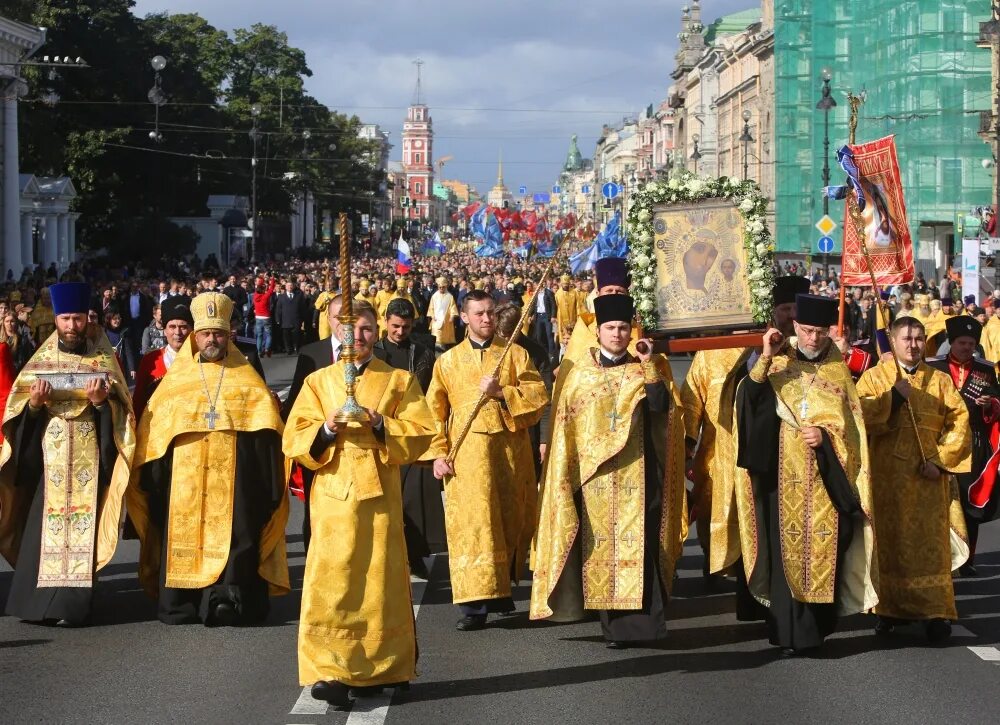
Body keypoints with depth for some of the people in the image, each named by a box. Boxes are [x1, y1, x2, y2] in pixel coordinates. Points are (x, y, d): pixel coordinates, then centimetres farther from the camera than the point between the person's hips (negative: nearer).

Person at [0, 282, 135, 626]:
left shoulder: (104, 359, 6)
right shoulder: (41, 359, 10)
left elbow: (121, 409, 1)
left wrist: (103, 401, -19)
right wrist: (33, 402, -14)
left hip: (89, 455, -1)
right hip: (49, 453, 1)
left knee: (81, 525, -5)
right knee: (42, 525, -4)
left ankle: (72, 604, -2)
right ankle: (36, 600, 1)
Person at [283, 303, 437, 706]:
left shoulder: (398, 381, 9)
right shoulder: (318, 382, 10)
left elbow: (422, 434, 0)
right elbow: (294, 441, 4)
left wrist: (381, 424, -15)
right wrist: (327, 429, -15)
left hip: (379, 494, 0)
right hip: (332, 495, 0)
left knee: (378, 581, 1)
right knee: (331, 582, -9)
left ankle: (377, 669, 11)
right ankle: (329, 672, -10)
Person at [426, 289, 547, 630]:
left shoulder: (515, 355, 9)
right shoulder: (448, 361, 9)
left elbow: (538, 395, -2)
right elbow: (434, 411, 7)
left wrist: (502, 391, -15)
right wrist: (438, 454, -3)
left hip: (509, 450, 1)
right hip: (466, 453, -1)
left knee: (510, 519, 6)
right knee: (470, 523, -9)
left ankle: (502, 586, 25)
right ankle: (475, 602, -11)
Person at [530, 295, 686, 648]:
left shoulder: (643, 370, 6)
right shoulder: (581, 373, 9)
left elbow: (661, 404, -11)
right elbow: (566, 424, 10)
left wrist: (649, 364, -12)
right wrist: (567, 468, 4)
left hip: (635, 473, -1)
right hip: (594, 473, 1)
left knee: (636, 544, -8)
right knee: (600, 544, 1)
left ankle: (633, 621, -8)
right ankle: (612, 619, 7)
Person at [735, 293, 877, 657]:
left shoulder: (838, 371, 6)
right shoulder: (777, 364, 4)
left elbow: (852, 427, 5)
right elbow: (748, 399, -12)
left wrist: (826, 436, -13)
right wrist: (765, 359, -22)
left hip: (825, 479, 1)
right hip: (784, 476, -1)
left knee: (823, 552, 2)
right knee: (786, 551, -4)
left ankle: (818, 626, 14)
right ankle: (789, 631, 0)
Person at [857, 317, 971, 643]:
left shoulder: (940, 381, 9)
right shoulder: (873, 378, 6)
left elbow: (960, 421, 2)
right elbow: (860, 416, -8)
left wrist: (942, 459, -8)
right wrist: (893, 397, -17)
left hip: (928, 480, 0)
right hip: (887, 478, 0)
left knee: (929, 543, -3)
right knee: (889, 541, 2)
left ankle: (936, 613, -3)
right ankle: (890, 608, 9)